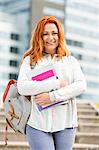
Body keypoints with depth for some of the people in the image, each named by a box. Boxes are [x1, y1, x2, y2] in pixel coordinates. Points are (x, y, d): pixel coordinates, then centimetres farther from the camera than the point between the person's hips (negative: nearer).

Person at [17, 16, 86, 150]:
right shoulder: (30, 61, 6)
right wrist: (56, 83, -12)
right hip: (38, 124, -2)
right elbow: (22, 87, -8)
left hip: (65, 124, 2)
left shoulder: (70, 61, 12)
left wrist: (53, 96, -14)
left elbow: (81, 85, -2)